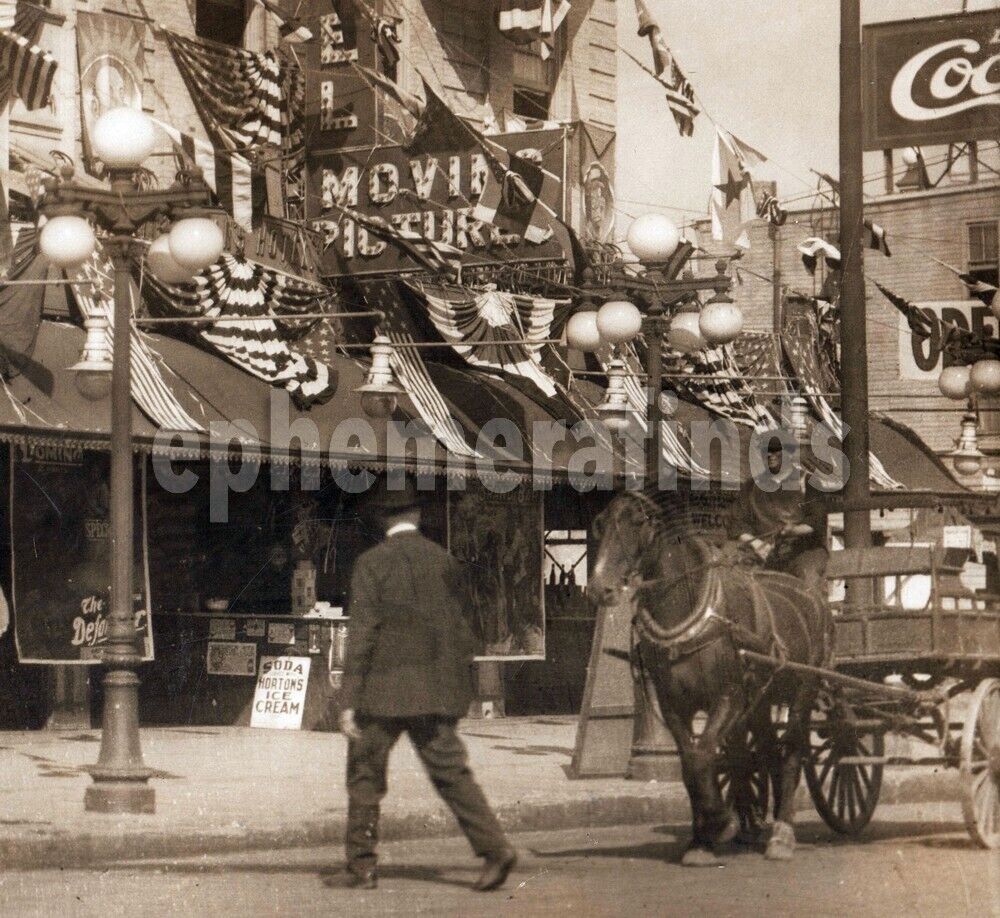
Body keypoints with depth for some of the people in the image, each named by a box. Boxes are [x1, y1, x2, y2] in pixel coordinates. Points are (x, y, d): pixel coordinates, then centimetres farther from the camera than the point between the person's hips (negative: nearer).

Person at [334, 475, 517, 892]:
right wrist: (461, 687, 21)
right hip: (435, 692, 4)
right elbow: (459, 629, 12)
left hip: (382, 690, -4)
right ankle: (494, 848, -9)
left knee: (365, 776, 8)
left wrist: (348, 700, -11)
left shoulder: (371, 563, -6)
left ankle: (361, 866, 12)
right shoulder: (444, 561, 7)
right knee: (451, 772, 4)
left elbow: (361, 633, -11)